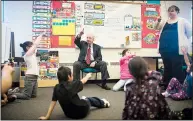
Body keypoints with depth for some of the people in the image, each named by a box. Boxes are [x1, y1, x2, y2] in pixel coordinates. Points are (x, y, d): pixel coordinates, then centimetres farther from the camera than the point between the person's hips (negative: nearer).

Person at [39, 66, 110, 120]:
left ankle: (85, 99, 58)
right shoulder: (72, 85, -21)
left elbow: (53, 102, -9)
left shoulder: (56, 88, -10)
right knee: (89, 100, 26)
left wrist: (47, 117, -4)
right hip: (82, 112, -3)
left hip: (69, 114, 4)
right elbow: (83, 81, -2)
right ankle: (102, 103, 50)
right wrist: (88, 76, 19)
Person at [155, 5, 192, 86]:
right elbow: (156, 28, 9)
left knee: (178, 70, -5)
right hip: (165, 49, 5)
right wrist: (158, 21, -8)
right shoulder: (164, 21, 15)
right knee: (167, 68, 14)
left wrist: (183, 40, 6)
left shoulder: (182, 21, 4)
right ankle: (167, 86, 25)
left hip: (177, 50, -4)